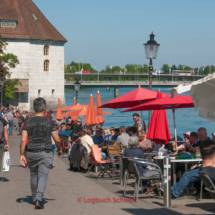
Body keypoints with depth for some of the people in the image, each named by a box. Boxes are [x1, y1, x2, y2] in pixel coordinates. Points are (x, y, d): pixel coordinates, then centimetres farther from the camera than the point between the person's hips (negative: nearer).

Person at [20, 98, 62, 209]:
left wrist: (22, 155, 1)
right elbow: (57, 139, -1)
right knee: (43, 175, -2)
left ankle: (34, 198, 30)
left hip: (31, 153, 2)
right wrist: (59, 149, 18)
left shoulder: (28, 122, 0)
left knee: (33, 175, 18)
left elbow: (23, 140, -5)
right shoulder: (50, 122, -5)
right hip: (45, 153, -2)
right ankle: (38, 199, -18)